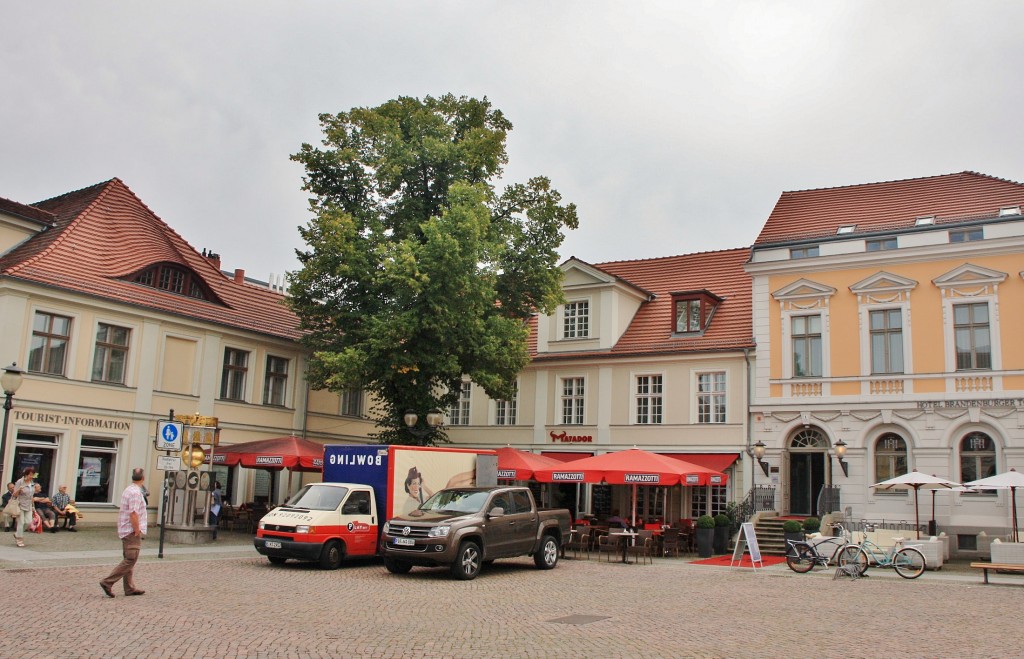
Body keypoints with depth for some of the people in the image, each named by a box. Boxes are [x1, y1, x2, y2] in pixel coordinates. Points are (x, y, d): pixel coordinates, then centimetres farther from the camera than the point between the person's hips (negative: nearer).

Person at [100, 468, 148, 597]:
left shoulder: (127, 490, 13)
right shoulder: (136, 492, -18)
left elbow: (121, 511, 20)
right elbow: (133, 514, -23)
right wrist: (137, 532, -18)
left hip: (125, 531, 10)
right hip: (132, 532, -10)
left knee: (129, 560, 13)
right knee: (130, 561, -7)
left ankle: (130, 588, 17)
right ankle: (107, 582, -10)